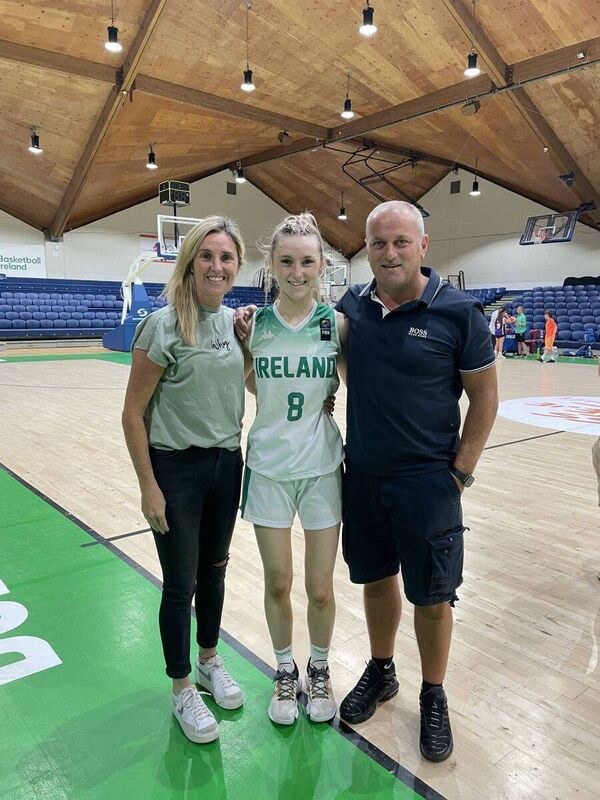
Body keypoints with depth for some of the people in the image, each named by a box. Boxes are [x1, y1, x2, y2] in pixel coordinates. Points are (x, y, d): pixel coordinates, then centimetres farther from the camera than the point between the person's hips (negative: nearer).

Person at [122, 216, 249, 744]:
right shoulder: (163, 325, -16)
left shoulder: (233, 321, 2)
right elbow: (133, 413, -13)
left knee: (214, 570, 20)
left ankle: (208, 660, 43)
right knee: (181, 583, 8)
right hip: (176, 468, -5)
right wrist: (149, 487, -12)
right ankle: (182, 689, 30)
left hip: (227, 463, 6)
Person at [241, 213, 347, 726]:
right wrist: (239, 338, -2)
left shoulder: (338, 323, -6)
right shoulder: (253, 323, -4)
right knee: (277, 584, 13)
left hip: (322, 468, 0)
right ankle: (286, 672, 40)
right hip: (269, 468, 1)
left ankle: (319, 670, 39)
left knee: (320, 590, 9)